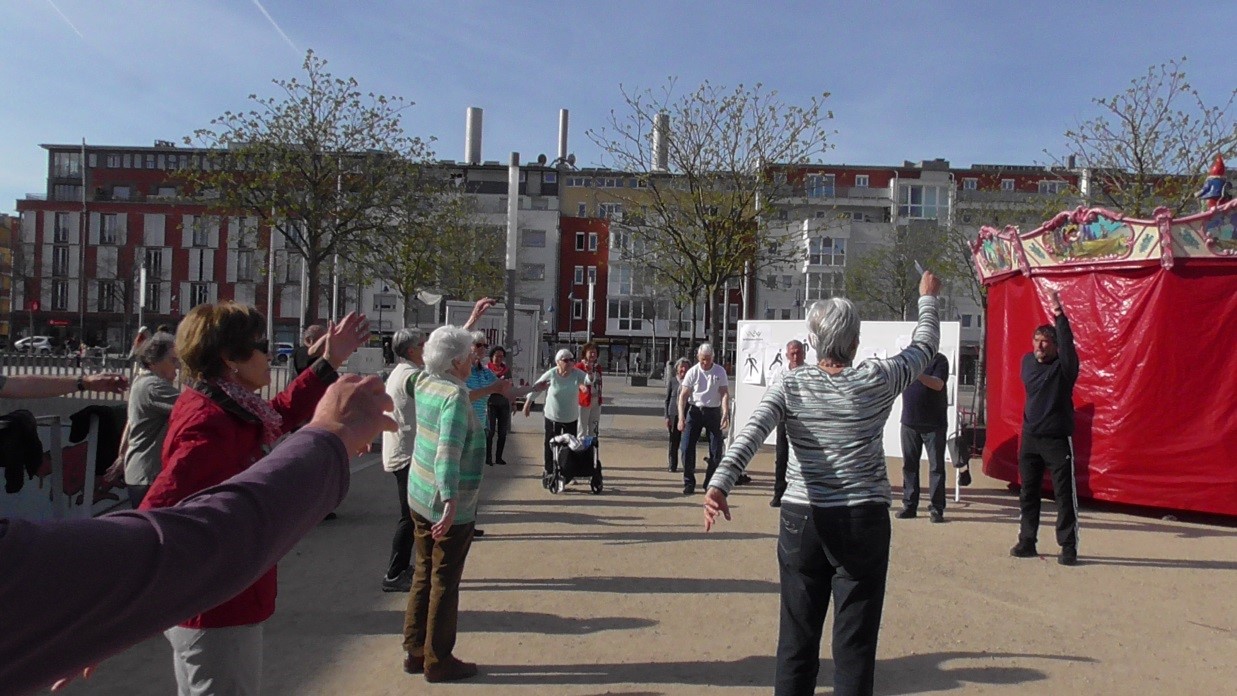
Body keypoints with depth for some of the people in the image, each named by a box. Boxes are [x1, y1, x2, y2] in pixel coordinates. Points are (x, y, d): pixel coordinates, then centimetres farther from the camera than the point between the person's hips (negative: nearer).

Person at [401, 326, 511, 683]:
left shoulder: (424, 383, 2)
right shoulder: (455, 396, -22)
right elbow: (448, 453, -32)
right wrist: (450, 501, -39)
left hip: (420, 497, 8)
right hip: (449, 504, -8)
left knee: (424, 575, 19)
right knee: (445, 583, 5)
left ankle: (415, 652, 29)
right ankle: (438, 662, 16)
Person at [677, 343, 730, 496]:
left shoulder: (720, 372, -2)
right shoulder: (693, 372, -5)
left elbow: (725, 394, -6)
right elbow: (683, 395, -5)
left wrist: (725, 414, -20)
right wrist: (681, 417, -15)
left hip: (713, 412, 1)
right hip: (695, 411, -1)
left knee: (716, 450, 1)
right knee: (686, 448, -7)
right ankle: (689, 483, 5)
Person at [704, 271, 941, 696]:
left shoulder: (790, 386, -2)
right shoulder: (876, 382, -3)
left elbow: (750, 434, -17)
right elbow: (924, 346, 12)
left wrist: (720, 483, -26)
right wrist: (928, 298, 28)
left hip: (802, 520, 2)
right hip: (863, 521, -1)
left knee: (797, 637, 11)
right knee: (855, 641, 5)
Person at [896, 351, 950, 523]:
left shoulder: (939, 360, -3)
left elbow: (938, 384, -19)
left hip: (934, 424, -4)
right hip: (909, 423, 4)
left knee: (936, 466, 1)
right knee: (909, 465, 6)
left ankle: (936, 508, 6)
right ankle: (909, 505, 13)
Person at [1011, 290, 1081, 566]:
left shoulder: (1063, 366, -8)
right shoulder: (1027, 361, 8)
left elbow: (1067, 344, -26)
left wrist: (1059, 316, -34)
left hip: (1057, 439, -5)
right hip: (1029, 439, 6)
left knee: (1065, 495, -2)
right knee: (1028, 494, 11)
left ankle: (1068, 547, 5)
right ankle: (1026, 542, 21)